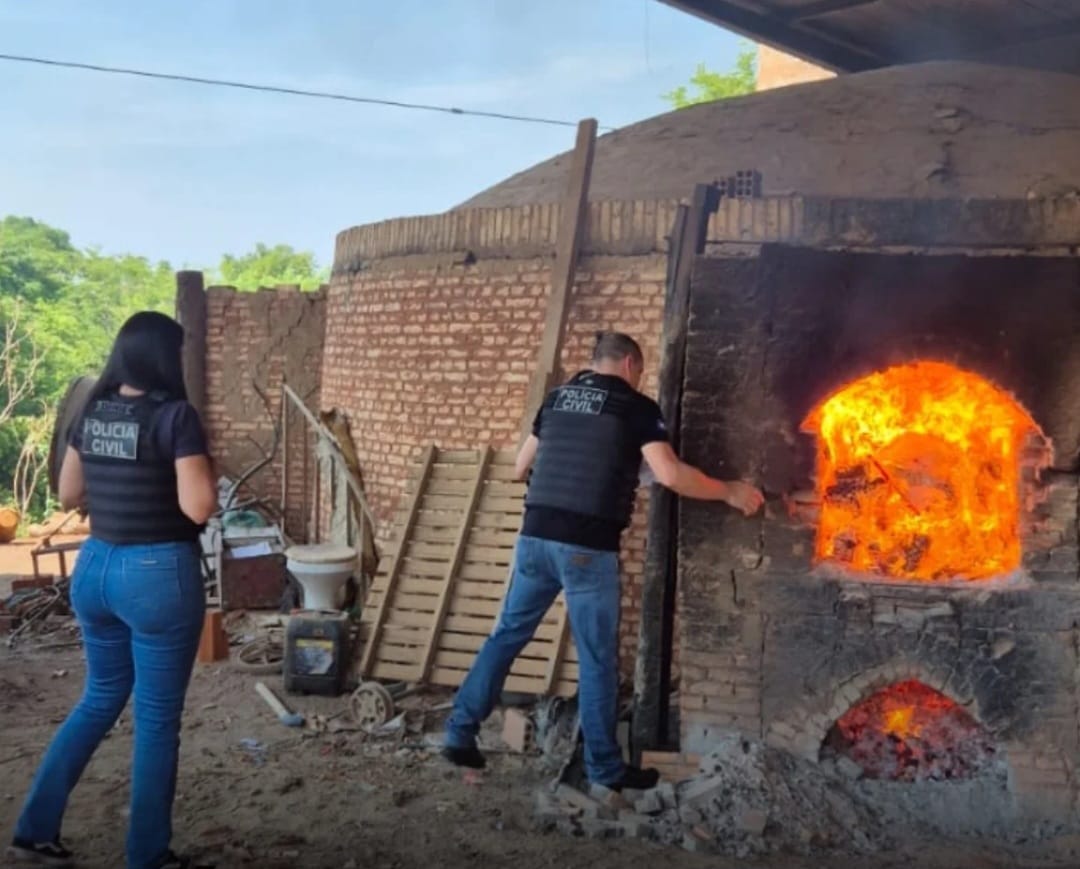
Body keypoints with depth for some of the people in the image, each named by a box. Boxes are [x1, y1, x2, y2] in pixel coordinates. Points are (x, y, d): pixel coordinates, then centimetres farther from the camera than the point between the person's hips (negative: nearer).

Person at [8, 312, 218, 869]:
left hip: (94, 567, 7)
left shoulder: (92, 413, 6)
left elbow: (69, 496, 15)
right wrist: (204, 475, -1)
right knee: (157, 718, 6)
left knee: (101, 698, 24)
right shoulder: (175, 415, -15)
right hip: (158, 574, -7)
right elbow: (199, 508, -20)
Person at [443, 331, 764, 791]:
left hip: (535, 536, 5)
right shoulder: (636, 407, -1)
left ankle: (460, 732, 19)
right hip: (587, 547, -5)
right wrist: (730, 492, 0)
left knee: (507, 634, 16)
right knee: (598, 657, 5)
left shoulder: (557, 398, 15)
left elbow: (522, 467, 21)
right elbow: (669, 474, -13)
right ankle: (605, 767, 14)